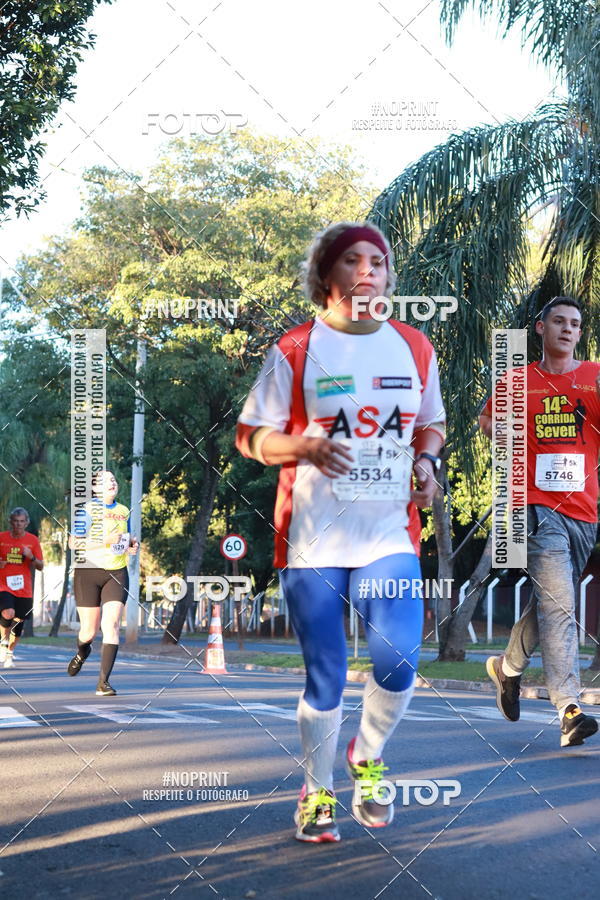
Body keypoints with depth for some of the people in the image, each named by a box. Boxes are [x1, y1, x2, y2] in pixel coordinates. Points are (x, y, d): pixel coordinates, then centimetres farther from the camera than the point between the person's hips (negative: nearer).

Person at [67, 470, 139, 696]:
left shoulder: (123, 511, 12)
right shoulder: (87, 510, -4)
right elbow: (73, 542, -11)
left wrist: (133, 544, 5)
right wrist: (104, 541, -21)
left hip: (117, 574, 3)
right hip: (88, 574, -3)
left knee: (111, 625, -14)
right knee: (89, 630, 3)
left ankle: (103, 683, -12)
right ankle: (82, 652, 43)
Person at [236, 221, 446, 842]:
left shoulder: (414, 348, 9)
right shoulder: (295, 350, -2)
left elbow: (431, 423, 22)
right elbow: (250, 435, 1)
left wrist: (426, 459, 0)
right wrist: (304, 447, -18)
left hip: (389, 534, 2)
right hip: (313, 536, -2)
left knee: (398, 661, -13)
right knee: (325, 676, 3)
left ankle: (367, 758, 18)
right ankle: (317, 793, 25)